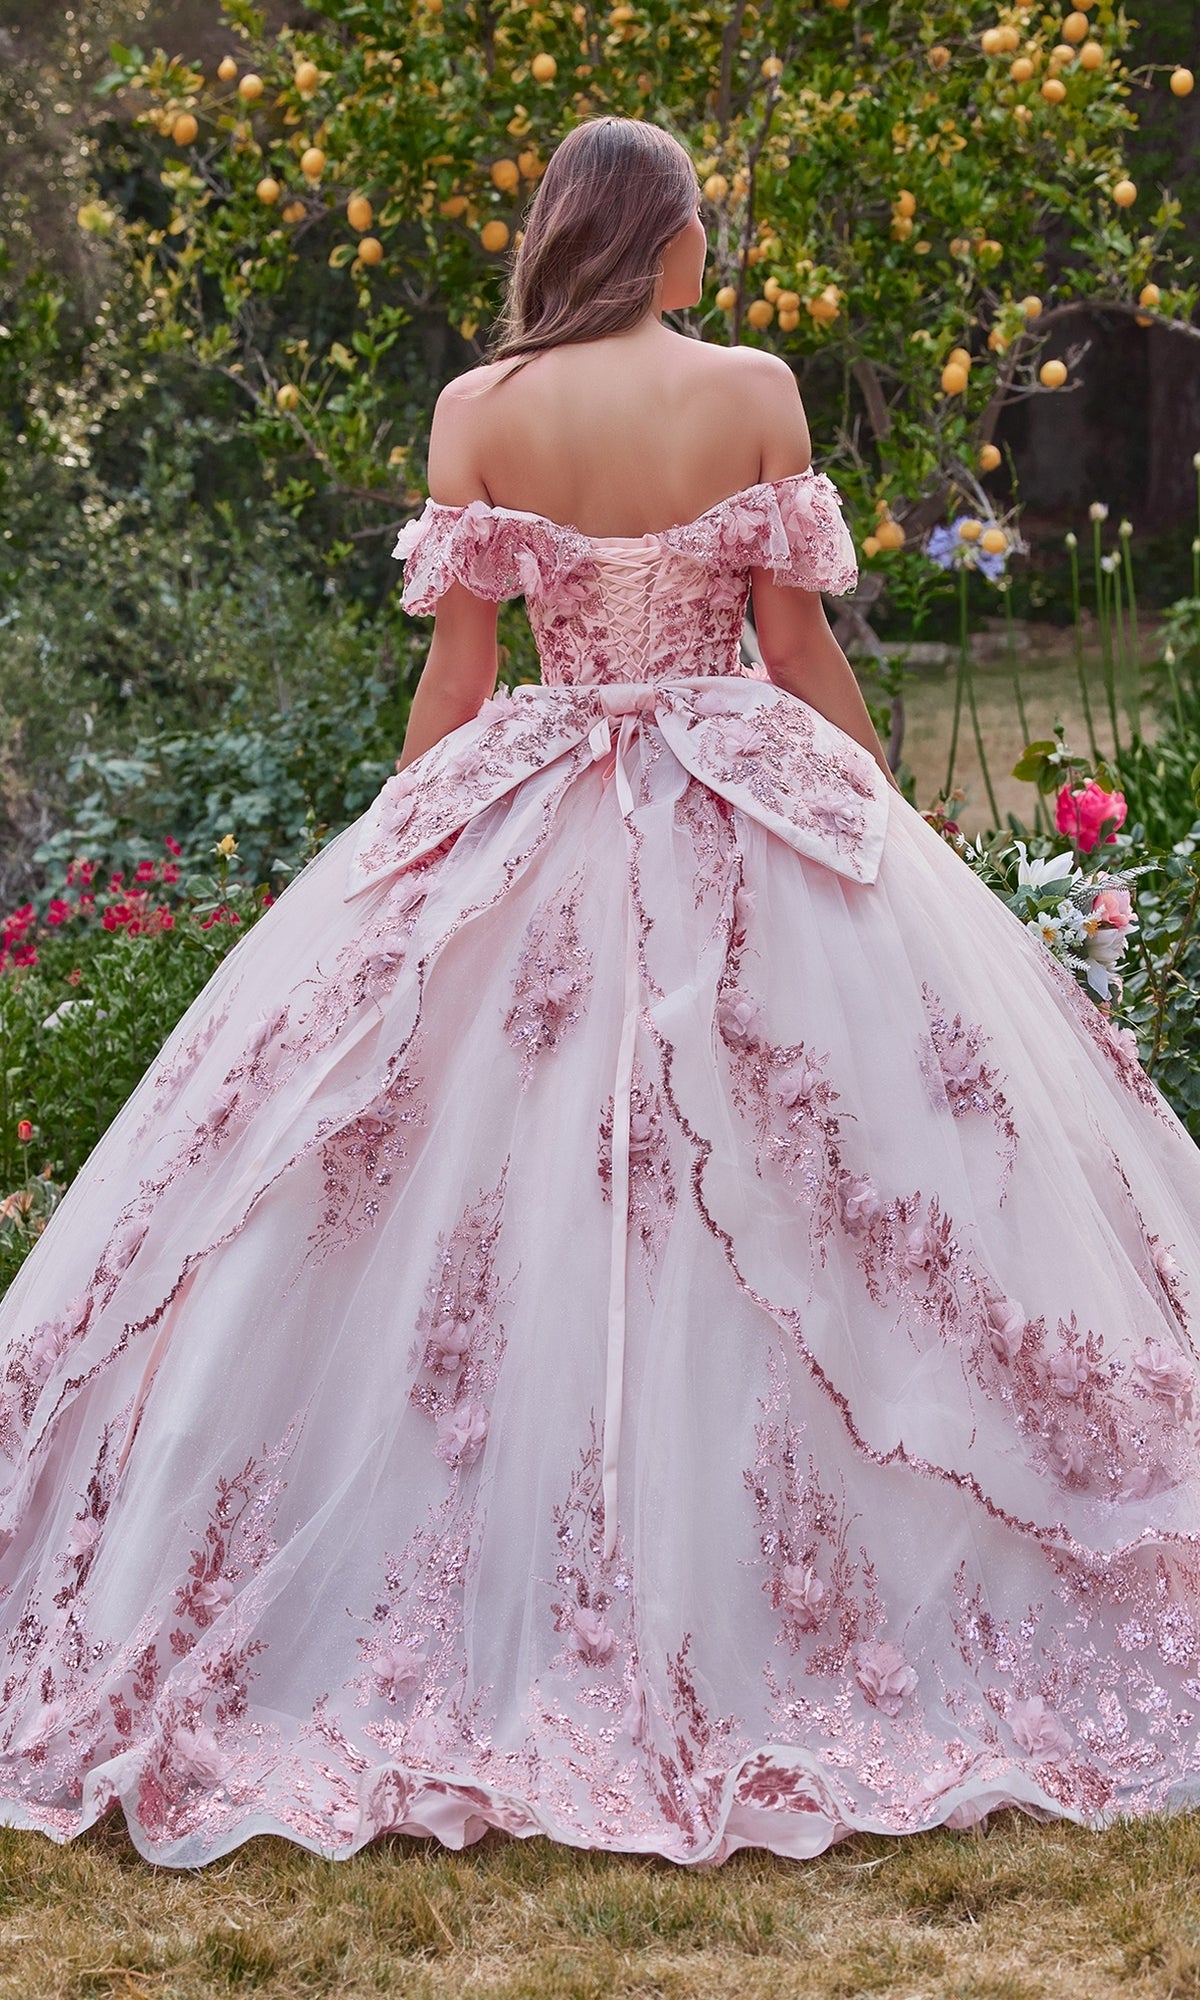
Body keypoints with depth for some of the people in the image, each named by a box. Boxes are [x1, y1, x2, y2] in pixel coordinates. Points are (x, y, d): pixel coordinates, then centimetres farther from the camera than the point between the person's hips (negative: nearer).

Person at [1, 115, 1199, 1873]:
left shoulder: (477, 410, -2)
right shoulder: (755, 392, -4)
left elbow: (457, 666, -1)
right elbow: (799, 645, -1)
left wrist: (389, 870, 8)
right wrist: (888, 810, 10)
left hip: (529, 836, 1)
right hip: (754, 843, -1)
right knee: (783, 1203, 7)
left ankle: (520, 1647, 11)